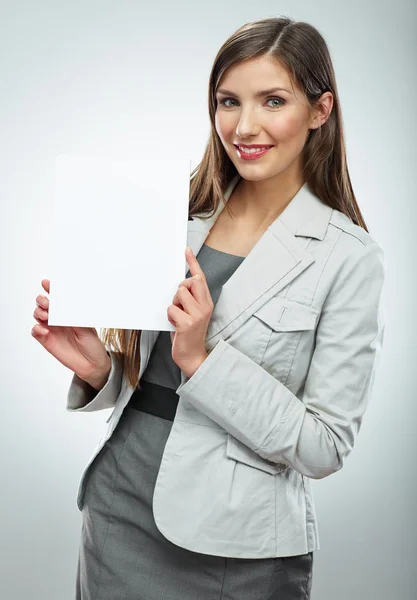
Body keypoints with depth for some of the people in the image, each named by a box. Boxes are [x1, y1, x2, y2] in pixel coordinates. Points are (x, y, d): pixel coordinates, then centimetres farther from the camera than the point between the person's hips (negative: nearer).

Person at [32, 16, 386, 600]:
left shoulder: (349, 258, -11)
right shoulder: (181, 216, 1)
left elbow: (326, 447, -13)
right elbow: (140, 375, 9)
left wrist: (202, 357, -22)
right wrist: (97, 367, -12)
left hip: (236, 552, -3)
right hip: (117, 512, 4)